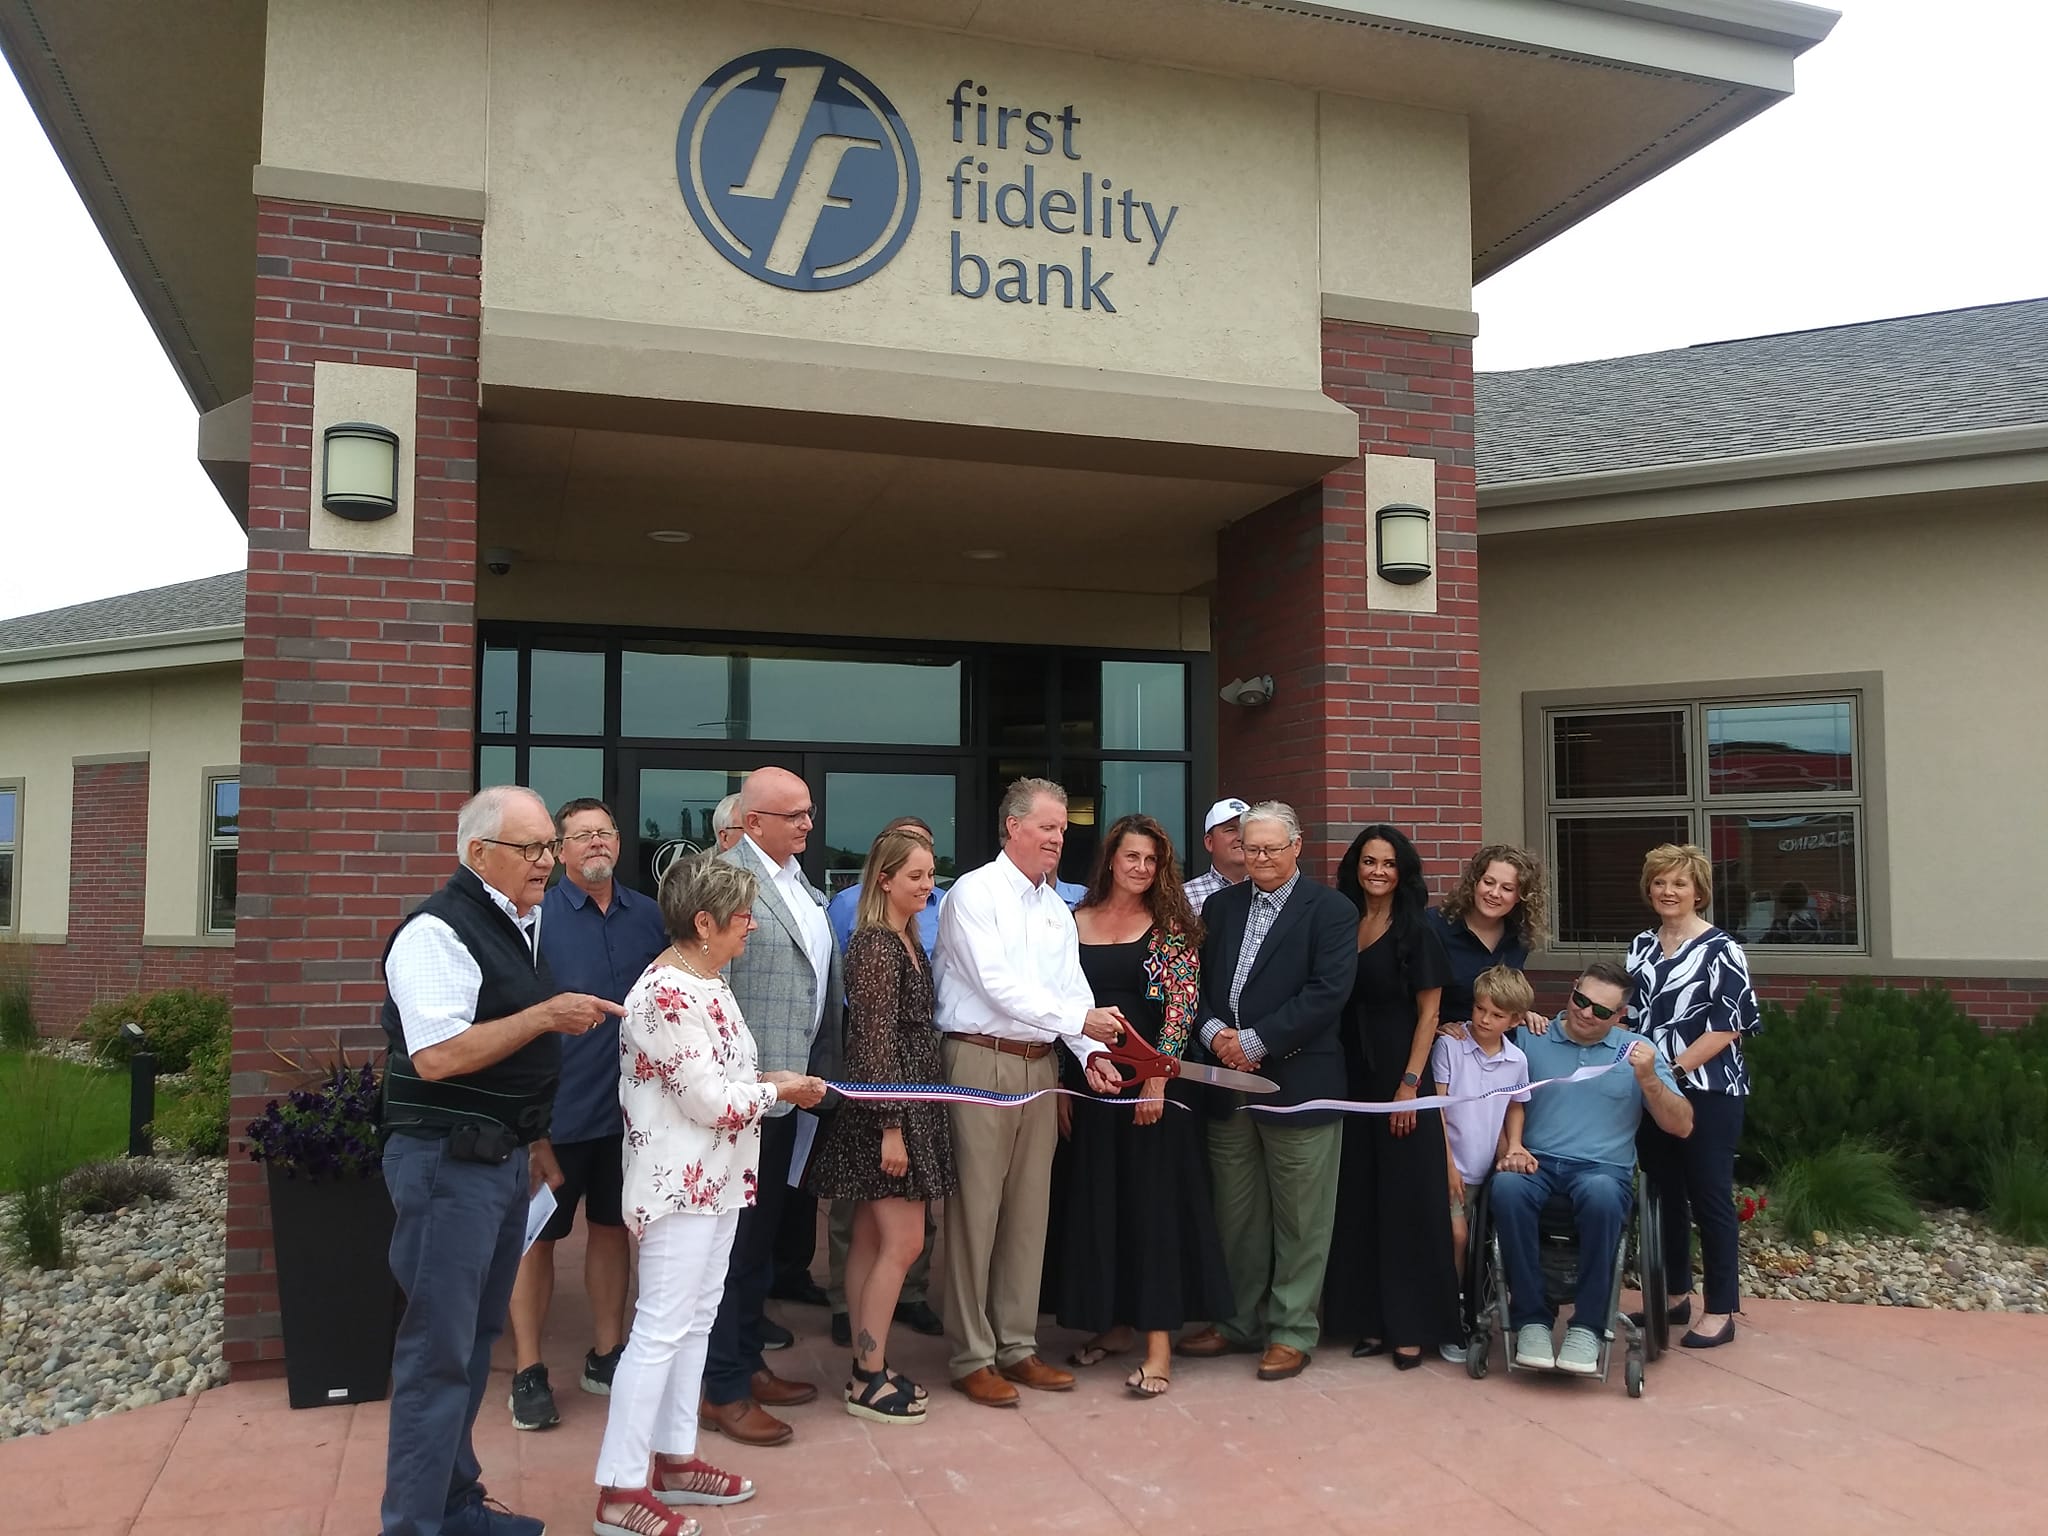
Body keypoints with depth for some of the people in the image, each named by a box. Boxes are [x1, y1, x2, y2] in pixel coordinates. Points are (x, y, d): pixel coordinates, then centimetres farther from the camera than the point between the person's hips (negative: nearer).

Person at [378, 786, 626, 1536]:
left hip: (503, 1159, 9)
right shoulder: (438, 930, -16)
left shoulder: (517, 927, 12)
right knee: (439, 1352, -2)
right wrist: (546, 1015, -24)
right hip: (447, 1164, -9)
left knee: (475, 1340, 16)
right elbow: (437, 1057, -25)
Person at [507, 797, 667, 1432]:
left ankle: (606, 1355, 30)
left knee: (612, 1226, 16)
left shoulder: (648, 916, 3)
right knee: (538, 1235, 7)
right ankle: (528, 1371, 21)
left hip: (629, 1106, 4)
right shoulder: (537, 915, -9)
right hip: (555, 1108, -4)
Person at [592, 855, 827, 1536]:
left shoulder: (705, 983, 10)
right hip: (682, 1186, -10)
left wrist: (767, 1082, 4)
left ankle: (675, 1459, 28)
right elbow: (707, 1100, -21)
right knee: (660, 1331, -3)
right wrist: (778, 1091, -9)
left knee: (695, 1322, 16)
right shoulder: (667, 994, -22)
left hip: (715, 1181, 10)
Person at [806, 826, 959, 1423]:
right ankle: (869, 1379, 5)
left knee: (870, 1241, 12)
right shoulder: (875, 944, -15)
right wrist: (890, 1126, -20)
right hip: (886, 1109, -9)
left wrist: (902, 1122, 15)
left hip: (911, 1106, 9)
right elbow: (875, 1041, -19)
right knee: (904, 1242, -5)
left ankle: (866, 1369, 19)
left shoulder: (908, 942, 13)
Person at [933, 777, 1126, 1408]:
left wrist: (1092, 1054, -7)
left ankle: (1017, 1345, 23)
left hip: (1039, 1065, 7)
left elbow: (1071, 987, 9)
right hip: (980, 1062, -7)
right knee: (976, 1209, -1)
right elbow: (996, 983, -16)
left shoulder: (1056, 907, 15)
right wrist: (1079, 1019, -20)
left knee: (1028, 1209, 12)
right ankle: (971, 1356, 9)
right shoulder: (974, 893, -7)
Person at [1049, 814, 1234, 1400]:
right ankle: (1115, 1322, 26)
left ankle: (1159, 1342, 4)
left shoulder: (1171, 927, -1)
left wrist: (1157, 1076, -15)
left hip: (1149, 1080, -3)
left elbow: (1182, 1004, -7)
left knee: (1154, 1201, -1)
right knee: (1094, 1201, 10)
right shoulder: (1075, 922, 7)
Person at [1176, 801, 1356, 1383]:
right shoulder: (1220, 906, 12)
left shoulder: (1330, 911, -5)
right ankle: (1239, 1323, 27)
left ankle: (1292, 1331, 18)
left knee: (1299, 1219, 5)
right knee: (1236, 1215, 14)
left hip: (1297, 1086, -5)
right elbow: (1196, 981, 11)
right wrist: (1214, 1032, -9)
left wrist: (1254, 1042, -17)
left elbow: (1328, 991, -15)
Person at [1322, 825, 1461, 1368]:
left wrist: (1410, 1084, -14)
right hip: (1350, 1078, 5)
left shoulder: (1416, 931, -5)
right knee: (1358, 1198, 8)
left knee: (1407, 1198, 1)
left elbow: (1428, 1012, -7)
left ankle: (1413, 1324, 9)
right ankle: (1371, 1318, 17)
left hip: (1399, 1076, -5)